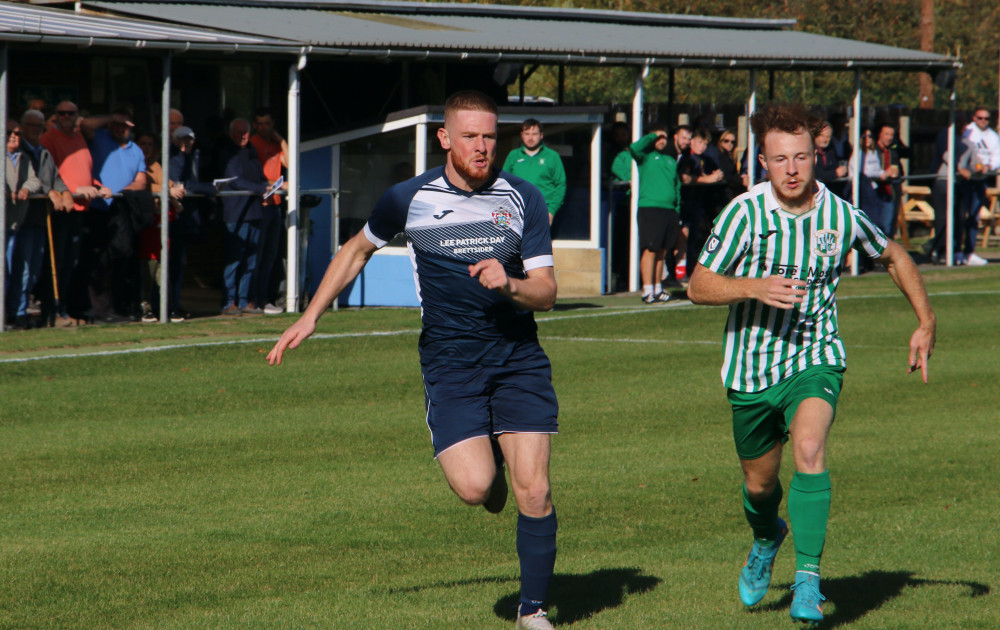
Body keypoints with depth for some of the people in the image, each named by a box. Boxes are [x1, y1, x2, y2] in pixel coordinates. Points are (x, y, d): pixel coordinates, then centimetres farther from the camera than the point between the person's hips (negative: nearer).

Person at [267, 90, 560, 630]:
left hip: (518, 356, 1)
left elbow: (546, 292, 1)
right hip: (448, 359, -1)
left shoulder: (523, 199, 0)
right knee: (473, 486, -18)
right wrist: (310, 317, 16)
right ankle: (491, 466, 20)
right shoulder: (409, 198, 0)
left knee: (533, 492, -7)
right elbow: (358, 249, 19)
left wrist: (510, 285, -22)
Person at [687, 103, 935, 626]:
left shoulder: (841, 216, -8)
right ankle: (767, 538, 52)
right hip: (751, 365, 1)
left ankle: (808, 577, -28)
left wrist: (925, 323, 9)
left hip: (814, 359, -1)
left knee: (808, 447, -29)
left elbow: (894, 257, 13)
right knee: (759, 484, 16)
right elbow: (698, 286, -8)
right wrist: (754, 288, -25)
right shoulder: (745, 213, -13)